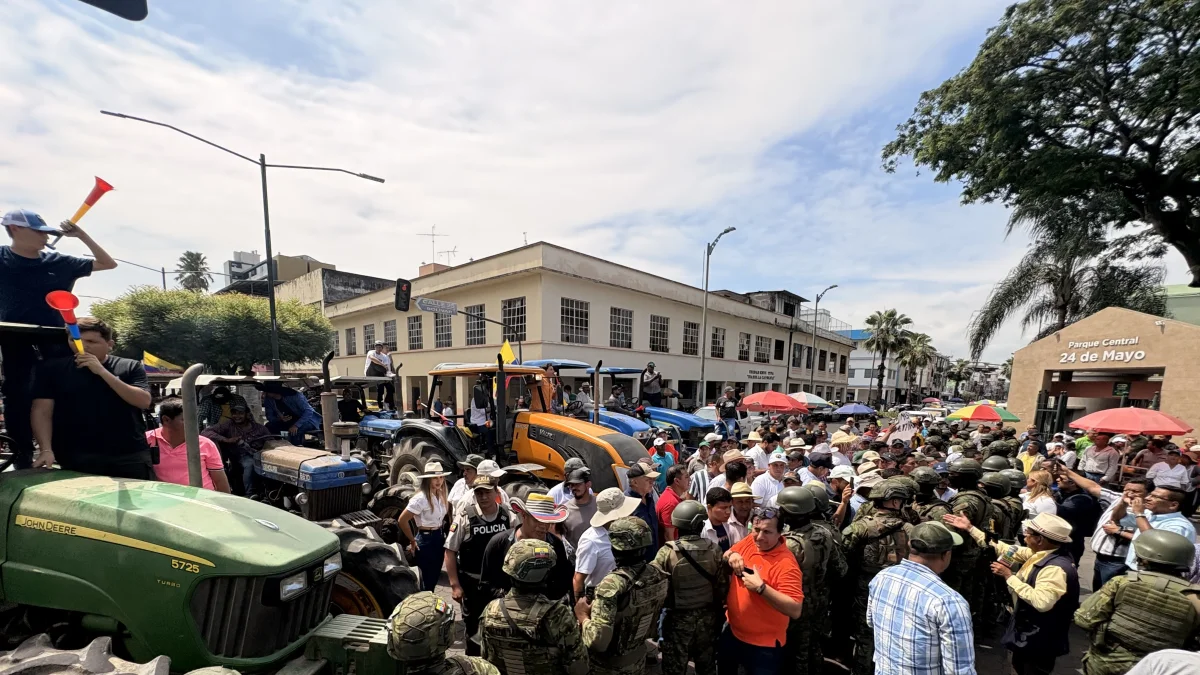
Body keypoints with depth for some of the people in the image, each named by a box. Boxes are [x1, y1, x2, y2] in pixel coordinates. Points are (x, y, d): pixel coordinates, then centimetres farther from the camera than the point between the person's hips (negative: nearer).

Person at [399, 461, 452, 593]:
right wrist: (413, 541, -11)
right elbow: (402, 520, -21)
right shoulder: (421, 498, -22)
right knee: (427, 580, 6)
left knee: (435, 578, 18)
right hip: (425, 540, -7)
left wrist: (441, 533, 9)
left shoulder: (441, 495, 2)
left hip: (439, 537, 7)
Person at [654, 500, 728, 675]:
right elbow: (723, 587, -5)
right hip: (707, 617, 3)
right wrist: (715, 609, 13)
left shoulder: (667, 552, -22)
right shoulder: (714, 550, -13)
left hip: (678, 618, -3)